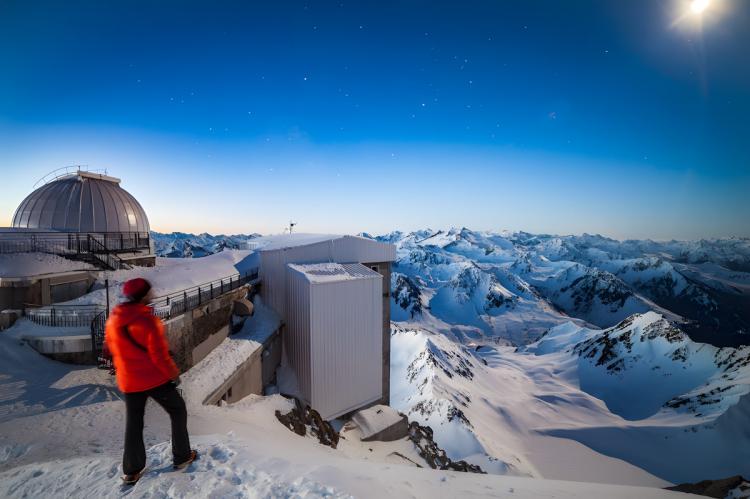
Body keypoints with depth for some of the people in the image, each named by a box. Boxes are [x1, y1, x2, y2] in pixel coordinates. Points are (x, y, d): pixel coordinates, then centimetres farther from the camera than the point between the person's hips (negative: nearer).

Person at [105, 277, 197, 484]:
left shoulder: (113, 320, -2)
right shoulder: (147, 320, -24)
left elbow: (112, 347, 10)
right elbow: (159, 354, -21)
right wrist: (173, 373, -7)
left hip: (128, 382, 6)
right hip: (156, 379, -6)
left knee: (133, 423, 20)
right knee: (177, 411, 14)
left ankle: (131, 470, 29)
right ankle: (182, 456, 23)